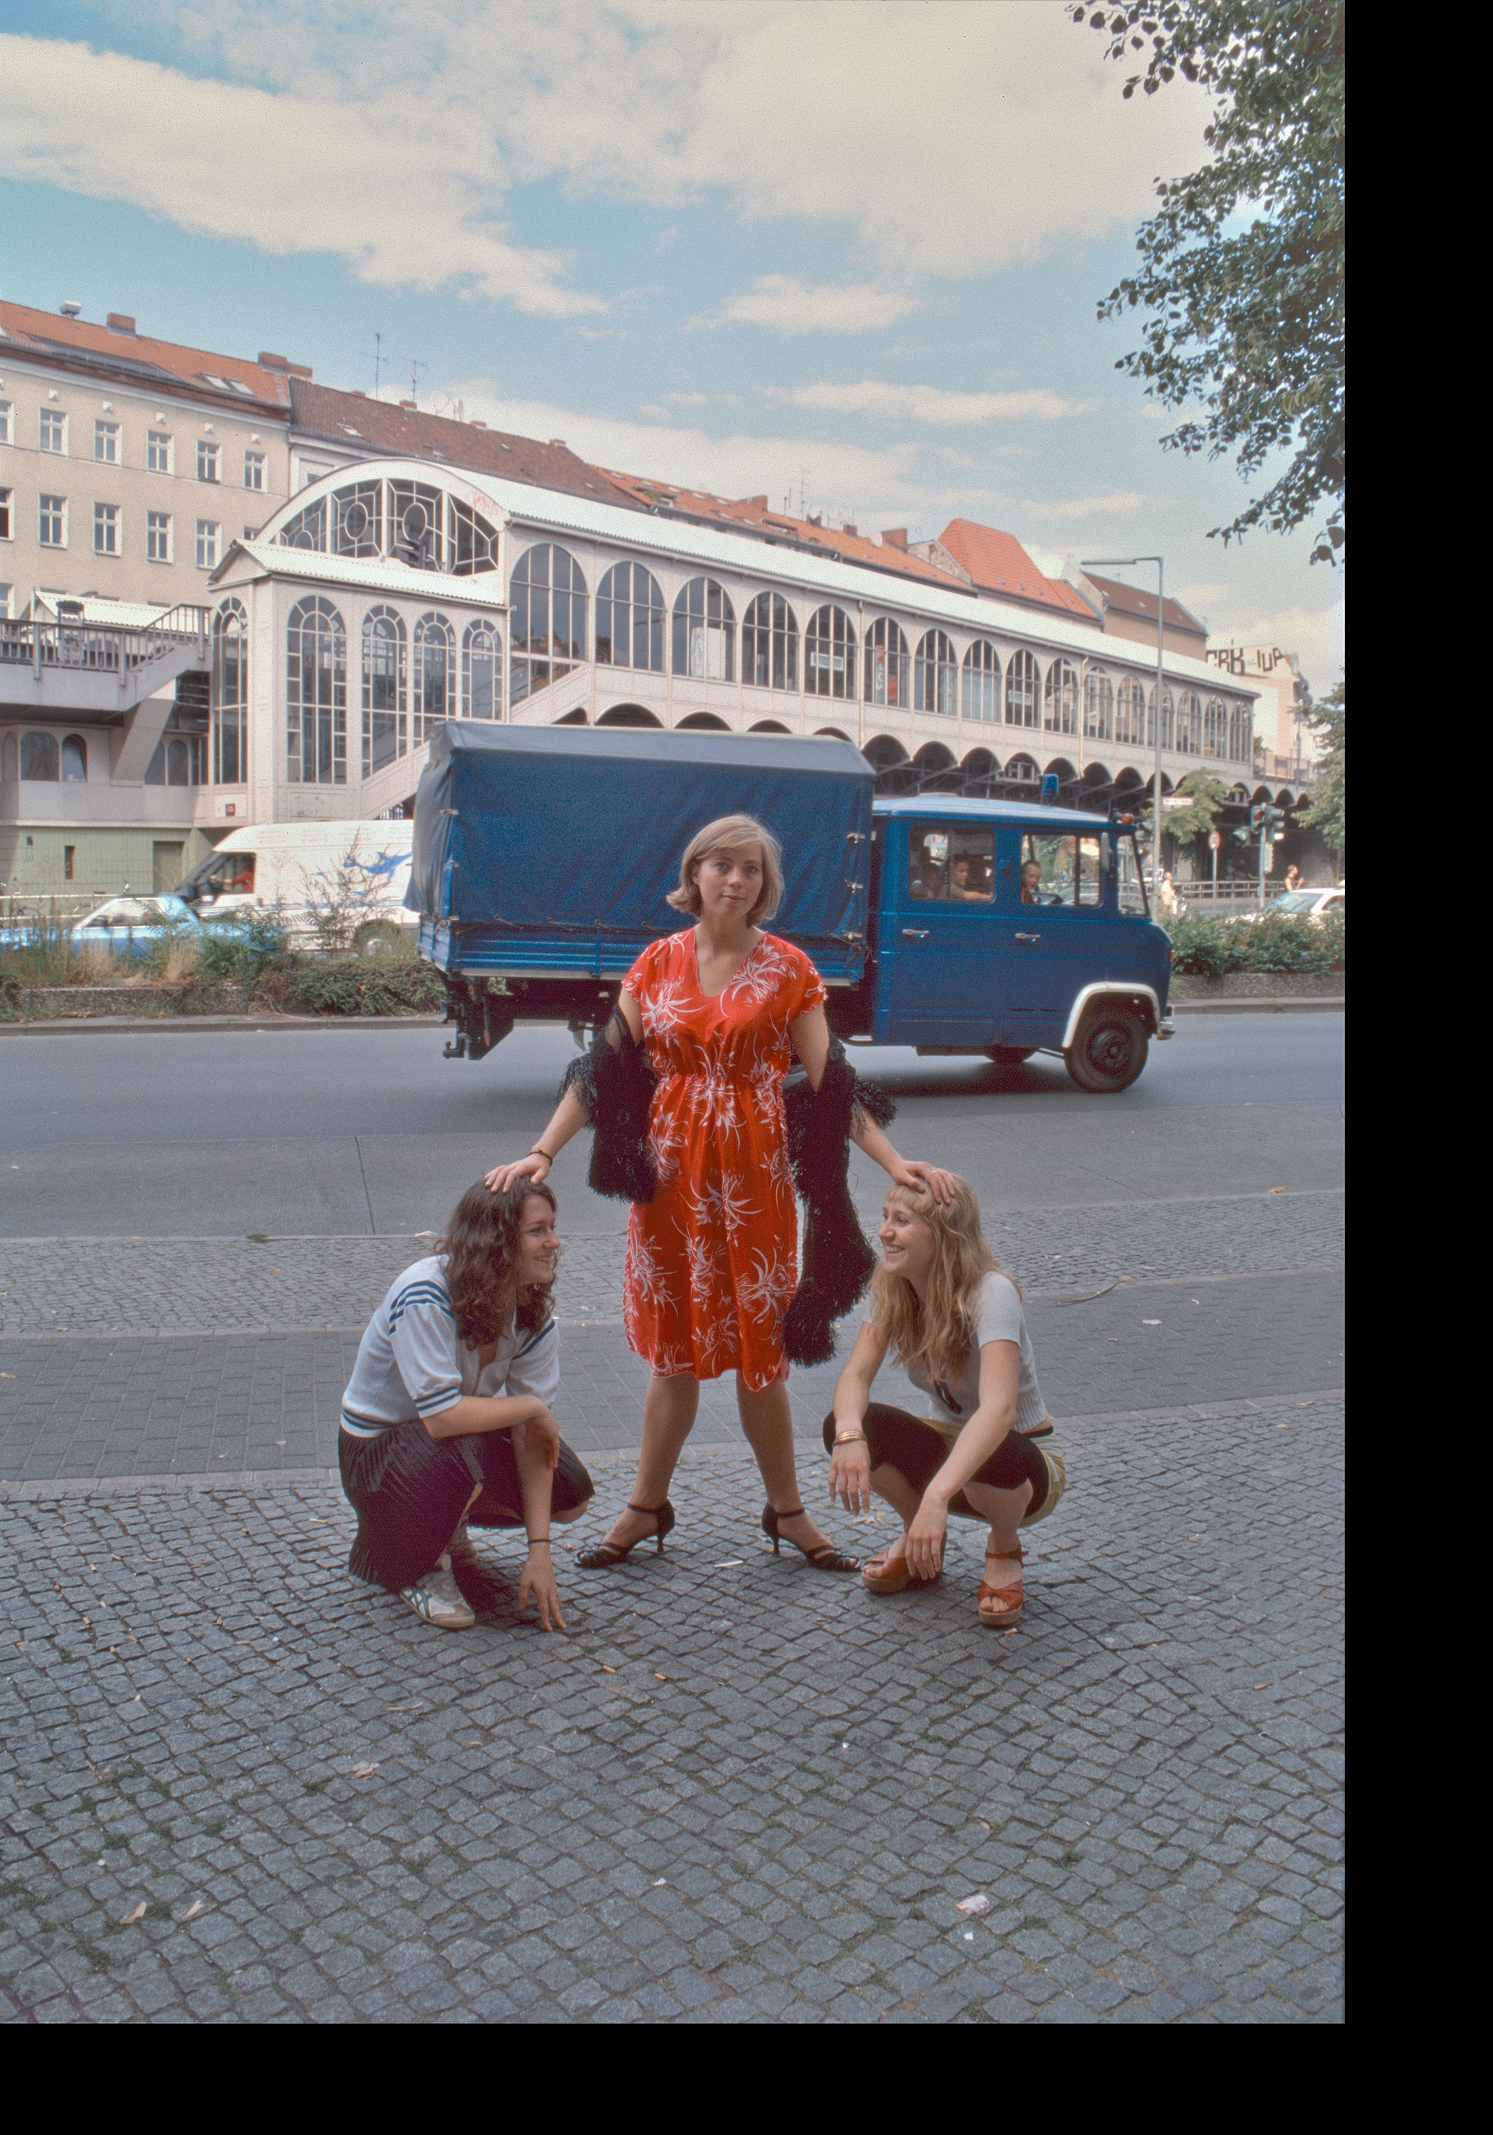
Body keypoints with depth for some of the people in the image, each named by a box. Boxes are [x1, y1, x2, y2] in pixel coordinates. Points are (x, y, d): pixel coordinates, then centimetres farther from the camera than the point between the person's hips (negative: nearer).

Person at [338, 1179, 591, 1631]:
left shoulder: (535, 1315, -12)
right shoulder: (424, 1297, -31)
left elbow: (531, 1433, -15)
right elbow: (442, 1417, -38)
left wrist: (539, 1551, -19)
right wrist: (530, 1407, -24)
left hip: (470, 1437, 6)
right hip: (378, 1446, -6)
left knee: (571, 1495, -10)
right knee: (463, 1454, -37)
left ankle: (447, 1521, 16)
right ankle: (419, 1564, -6)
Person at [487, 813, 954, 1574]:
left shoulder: (787, 969, 0)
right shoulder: (657, 964, 4)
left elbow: (829, 1082, -2)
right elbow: (605, 1071, 3)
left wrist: (892, 1161, -11)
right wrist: (542, 1152, -4)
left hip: (754, 1175, -1)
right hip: (672, 1170, 1)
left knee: (759, 1349, 5)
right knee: (674, 1347, 9)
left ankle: (787, 1510, 24)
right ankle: (646, 1507, 26)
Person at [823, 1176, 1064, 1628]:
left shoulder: (990, 1294, -28)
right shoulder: (892, 1290, -9)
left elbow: (999, 1410, -42)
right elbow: (855, 1376, -19)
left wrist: (936, 1497, -53)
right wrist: (850, 1436, -42)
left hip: (1024, 1464, -5)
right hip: (946, 1443, 5)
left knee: (992, 1455, -41)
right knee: (842, 1425, -23)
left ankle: (1004, 1550, -4)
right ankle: (920, 1539, 5)